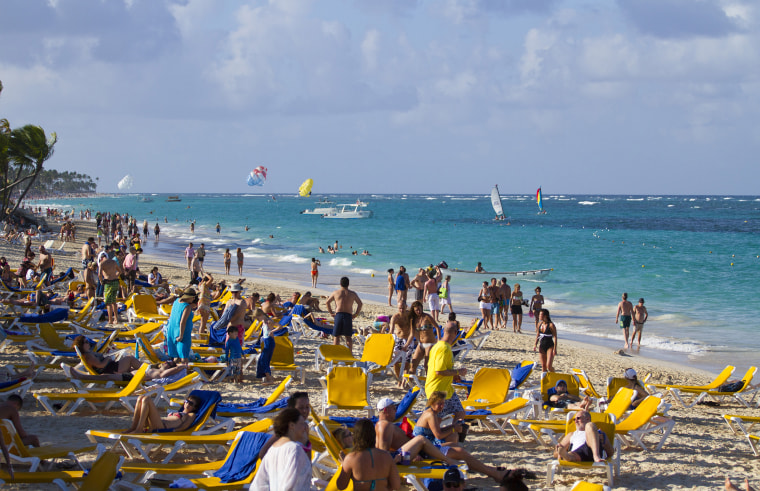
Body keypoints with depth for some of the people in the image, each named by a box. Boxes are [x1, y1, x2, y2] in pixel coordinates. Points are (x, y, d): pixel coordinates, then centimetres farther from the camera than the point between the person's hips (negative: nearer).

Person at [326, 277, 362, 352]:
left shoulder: (335, 292, 10)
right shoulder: (353, 294, 11)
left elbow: (328, 302, 17)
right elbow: (360, 303, 18)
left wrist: (331, 312, 21)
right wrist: (356, 314, 20)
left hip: (338, 315, -1)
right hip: (349, 316, 1)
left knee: (336, 336, 4)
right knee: (348, 336, 6)